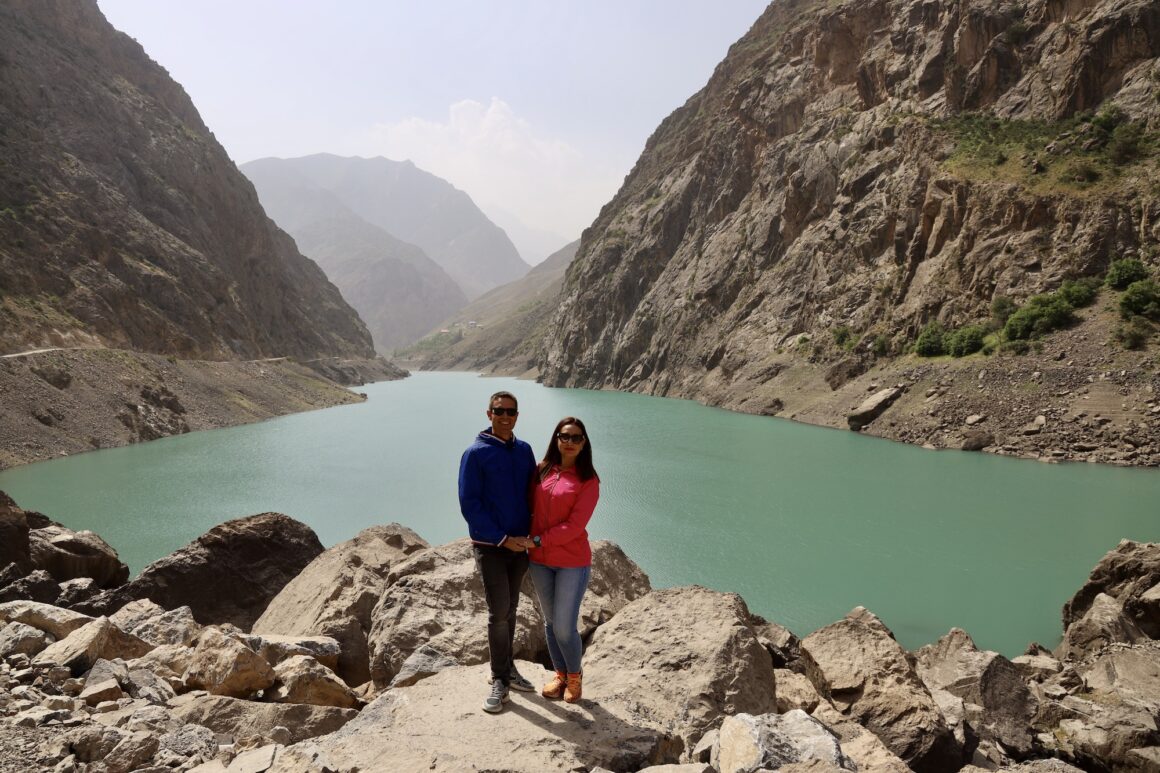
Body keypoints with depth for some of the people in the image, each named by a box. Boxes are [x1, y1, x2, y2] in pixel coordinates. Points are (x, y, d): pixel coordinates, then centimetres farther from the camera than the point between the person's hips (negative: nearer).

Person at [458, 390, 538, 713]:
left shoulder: (524, 451, 6)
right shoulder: (476, 453, -10)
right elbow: (469, 505, -12)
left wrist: (532, 533, -2)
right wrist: (503, 539, -15)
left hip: (520, 544, 5)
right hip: (490, 546, -5)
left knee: (510, 609, 13)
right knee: (499, 612, -5)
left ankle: (507, 667, 26)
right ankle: (500, 680, 7)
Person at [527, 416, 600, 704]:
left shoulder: (588, 480, -10)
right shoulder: (541, 471, 2)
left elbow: (575, 526, -16)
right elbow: (530, 507, 8)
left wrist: (537, 541, -18)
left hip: (572, 563, -4)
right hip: (539, 561, 4)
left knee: (564, 627, -1)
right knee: (550, 622, 15)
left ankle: (574, 675, 25)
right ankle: (560, 674, 34)